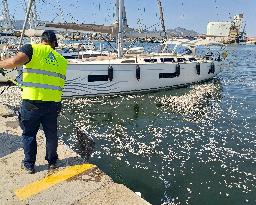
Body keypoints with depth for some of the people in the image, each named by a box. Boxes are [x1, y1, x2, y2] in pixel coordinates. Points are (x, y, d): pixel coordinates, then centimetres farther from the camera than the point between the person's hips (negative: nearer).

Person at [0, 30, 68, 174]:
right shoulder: (61, 60, 11)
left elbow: (14, 62, -18)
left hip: (32, 101, -3)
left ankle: (29, 164, 26)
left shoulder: (33, 49, -2)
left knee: (29, 133, 15)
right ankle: (52, 161, 32)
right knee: (51, 133, 18)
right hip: (53, 103, 3)